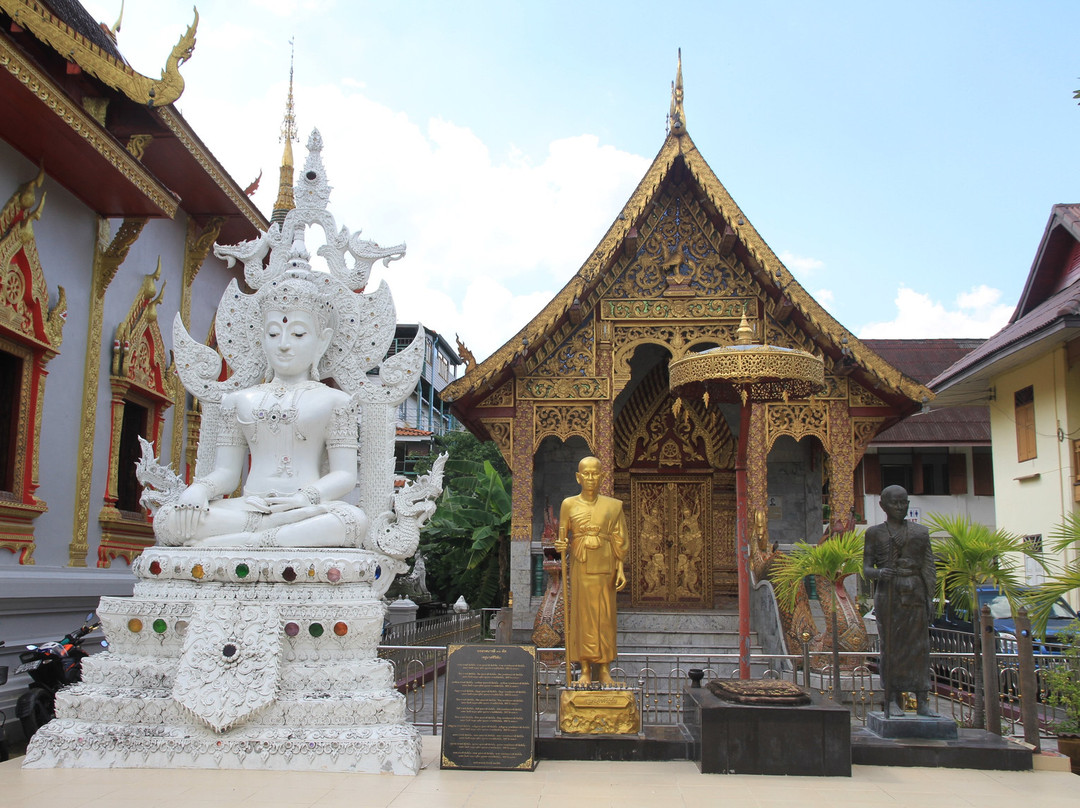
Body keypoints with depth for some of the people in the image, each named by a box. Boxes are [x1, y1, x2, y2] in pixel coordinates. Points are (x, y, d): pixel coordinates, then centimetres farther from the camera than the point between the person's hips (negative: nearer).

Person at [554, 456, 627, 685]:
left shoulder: (613, 506, 6)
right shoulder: (569, 504, 5)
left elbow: (619, 541, 6)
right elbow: (563, 537, 9)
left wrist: (620, 569, -1)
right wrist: (562, 546, -14)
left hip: (604, 565, 0)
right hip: (580, 564, 0)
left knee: (605, 615, 2)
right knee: (582, 614, 1)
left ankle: (604, 670, 10)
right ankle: (585, 670, 8)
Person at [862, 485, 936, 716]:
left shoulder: (920, 532, 12)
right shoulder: (874, 533, 9)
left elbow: (928, 567, 8)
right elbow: (866, 569, 6)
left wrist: (930, 597, -1)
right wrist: (879, 572, -17)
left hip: (915, 592, 1)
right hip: (888, 591, -1)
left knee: (918, 645, -3)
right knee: (890, 645, -2)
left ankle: (922, 701, -2)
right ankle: (894, 701, 2)